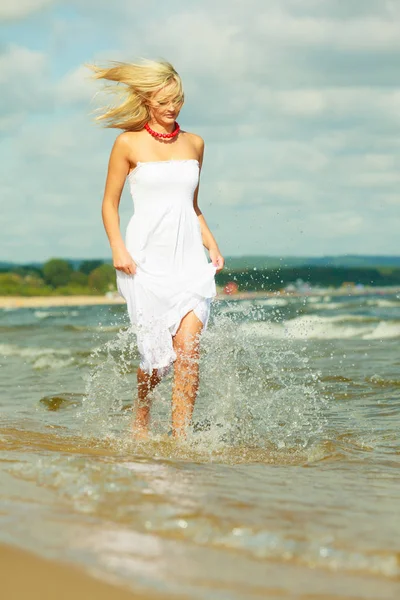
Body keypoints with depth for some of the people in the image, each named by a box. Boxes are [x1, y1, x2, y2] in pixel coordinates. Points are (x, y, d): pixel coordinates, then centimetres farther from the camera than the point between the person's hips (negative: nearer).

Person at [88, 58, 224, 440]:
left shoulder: (194, 144, 13)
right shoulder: (129, 144, 1)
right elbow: (109, 203, 4)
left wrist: (213, 247, 11)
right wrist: (118, 249, -9)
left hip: (188, 256, 3)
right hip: (146, 257, -3)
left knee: (188, 344, -13)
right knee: (155, 350, 1)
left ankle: (181, 438, -12)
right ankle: (141, 421, 29)